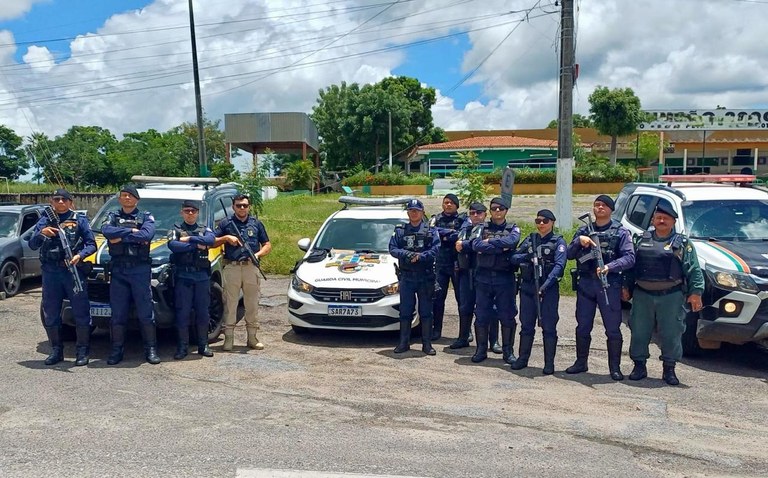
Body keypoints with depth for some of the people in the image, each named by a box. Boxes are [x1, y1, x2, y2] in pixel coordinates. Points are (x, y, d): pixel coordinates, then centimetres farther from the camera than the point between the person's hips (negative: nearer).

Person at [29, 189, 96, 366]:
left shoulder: (79, 220, 7)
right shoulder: (45, 221, 13)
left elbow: (91, 244, 0)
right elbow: (32, 245, 6)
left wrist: (80, 255, -19)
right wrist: (41, 234, -13)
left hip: (74, 270, -3)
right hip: (50, 272, 3)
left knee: (80, 313, -3)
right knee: (50, 315, 8)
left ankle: (82, 351, 5)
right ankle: (56, 350, 21)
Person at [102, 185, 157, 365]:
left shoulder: (146, 217, 7)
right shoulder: (112, 216, 14)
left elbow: (147, 235, -14)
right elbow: (106, 231, -9)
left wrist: (120, 237, -11)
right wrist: (132, 231, -13)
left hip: (140, 269, -2)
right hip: (118, 269, 2)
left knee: (146, 312, -1)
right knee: (118, 313, 6)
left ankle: (151, 349, 6)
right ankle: (117, 350, 14)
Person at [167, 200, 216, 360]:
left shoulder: (205, 229, 13)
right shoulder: (175, 229, 8)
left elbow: (211, 240, -11)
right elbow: (172, 245, -14)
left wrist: (189, 239, -13)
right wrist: (197, 245, -13)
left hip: (202, 276, 2)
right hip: (183, 276, -2)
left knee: (203, 312, 6)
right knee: (183, 313, 0)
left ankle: (203, 345, 16)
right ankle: (183, 347, 8)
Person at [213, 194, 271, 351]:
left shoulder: (256, 224, 14)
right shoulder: (226, 223, 10)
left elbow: (267, 245, 13)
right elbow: (212, 243, 8)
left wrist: (258, 254, -5)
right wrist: (226, 238, -7)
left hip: (251, 268, 1)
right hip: (231, 268, -1)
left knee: (252, 304, 5)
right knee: (230, 303, 0)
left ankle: (252, 337, 14)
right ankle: (229, 338, 7)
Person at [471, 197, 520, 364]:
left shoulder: (513, 229, 7)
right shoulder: (482, 228, 8)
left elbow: (512, 241, -17)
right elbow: (476, 245, -12)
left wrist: (489, 241, -11)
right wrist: (501, 247, -15)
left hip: (505, 277, -1)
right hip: (483, 277, 1)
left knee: (507, 316, 4)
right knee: (481, 316, 5)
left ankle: (507, 351, 16)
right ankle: (481, 350, 16)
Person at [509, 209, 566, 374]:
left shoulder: (558, 241, 0)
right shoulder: (530, 240, 13)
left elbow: (559, 265, -13)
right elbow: (514, 258, 9)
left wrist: (545, 285, -24)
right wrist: (527, 256, -12)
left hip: (549, 288, -4)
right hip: (527, 287, 4)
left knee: (548, 327, 0)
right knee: (526, 325, 10)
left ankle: (549, 363, 8)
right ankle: (523, 358, 20)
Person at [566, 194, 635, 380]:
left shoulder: (620, 232, 3)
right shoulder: (583, 230, 13)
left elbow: (629, 257, -8)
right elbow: (570, 254, 8)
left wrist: (609, 267, -24)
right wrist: (579, 242, -12)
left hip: (609, 284, -3)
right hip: (585, 283, 3)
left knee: (613, 328, 0)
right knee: (583, 326, 10)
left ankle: (615, 367, 9)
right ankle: (581, 362, 22)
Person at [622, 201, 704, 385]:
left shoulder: (682, 243, 4)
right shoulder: (641, 240, 12)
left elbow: (694, 270, -1)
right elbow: (631, 266, 14)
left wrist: (696, 292, -11)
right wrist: (627, 287, 10)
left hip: (671, 297, -2)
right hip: (643, 295, 2)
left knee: (671, 334, 3)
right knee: (639, 332, 5)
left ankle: (669, 369, 17)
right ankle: (639, 366, 18)